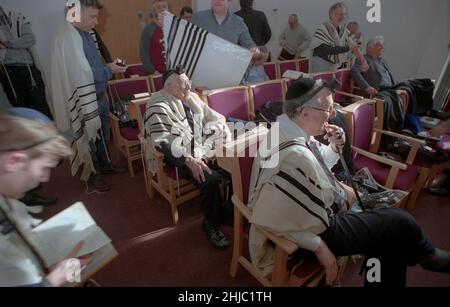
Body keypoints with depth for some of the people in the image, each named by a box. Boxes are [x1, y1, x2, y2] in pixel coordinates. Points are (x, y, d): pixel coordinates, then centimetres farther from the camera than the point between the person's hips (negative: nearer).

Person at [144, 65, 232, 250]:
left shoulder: (192, 98, 11)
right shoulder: (159, 107, -13)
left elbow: (212, 118, 17)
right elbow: (163, 143, -22)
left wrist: (225, 132, -2)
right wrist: (189, 160, -32)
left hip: (202, 149, 7)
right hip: (179, 158, -7)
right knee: (210, 178, -29)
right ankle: (211, 223, -4)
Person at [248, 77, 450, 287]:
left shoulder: (289, 128, -5)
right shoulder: (295, 155, -36)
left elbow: (319, 165, 14)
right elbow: (277, 219, -31)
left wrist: (334, 146, -6)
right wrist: (320, 247, -22)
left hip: (318, 214, 9)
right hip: (318, 229, -8)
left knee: (389, 243, 19)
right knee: (401, 223, 6)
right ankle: (430, 258, 39)